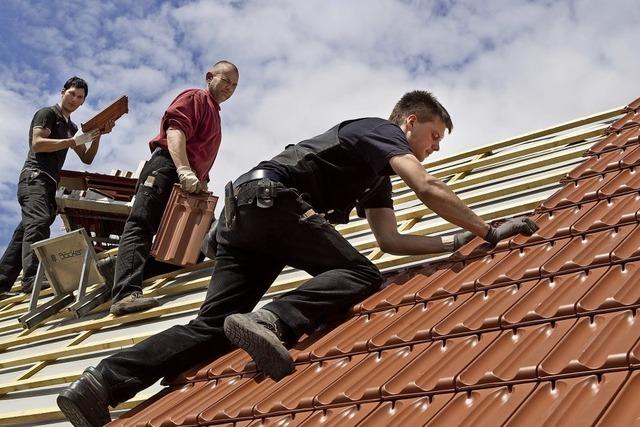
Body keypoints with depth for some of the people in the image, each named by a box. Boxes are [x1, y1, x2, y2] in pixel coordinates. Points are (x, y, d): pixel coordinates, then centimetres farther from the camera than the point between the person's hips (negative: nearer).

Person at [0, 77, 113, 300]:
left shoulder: (71, 127, 26)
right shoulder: (47, 114, 1)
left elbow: (87, 158, 22)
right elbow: (37, 143, -14)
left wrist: (98, 135, 7)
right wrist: (74, 141, -16)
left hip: (48, 183, 9)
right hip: (35, 177, -9)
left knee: (25, 232, 4)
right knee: (39, 222, -28)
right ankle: (33, 279, -44)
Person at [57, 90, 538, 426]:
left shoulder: (377, 177, 33)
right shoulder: (379, 129, 6)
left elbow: (391, 240, 27)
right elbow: (429, 189, -8)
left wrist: (455, 242, 23)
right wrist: (488, 231, -1)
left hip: (242, 212, 9)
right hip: (271, 197, -9)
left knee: (211, 328, -1)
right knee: (361, 275, -10)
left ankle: (101, 383, -12)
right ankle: (272, 323, -33)